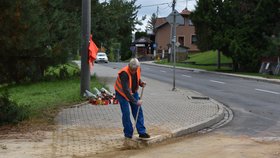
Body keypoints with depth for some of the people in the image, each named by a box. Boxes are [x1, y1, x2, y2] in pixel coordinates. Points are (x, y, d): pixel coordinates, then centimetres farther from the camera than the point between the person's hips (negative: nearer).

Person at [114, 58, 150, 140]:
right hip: (122, 93, -6)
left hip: (133, 92, 6)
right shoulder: (124, 73, -34)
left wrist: (140, 82, -13)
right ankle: (128, 134, 4)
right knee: (126, 113, -8)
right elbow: (125, 90, -37)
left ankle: (142, 132, 5)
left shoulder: (138, 69, -14)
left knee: (138, 111, 1)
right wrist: (136, 101, -38)